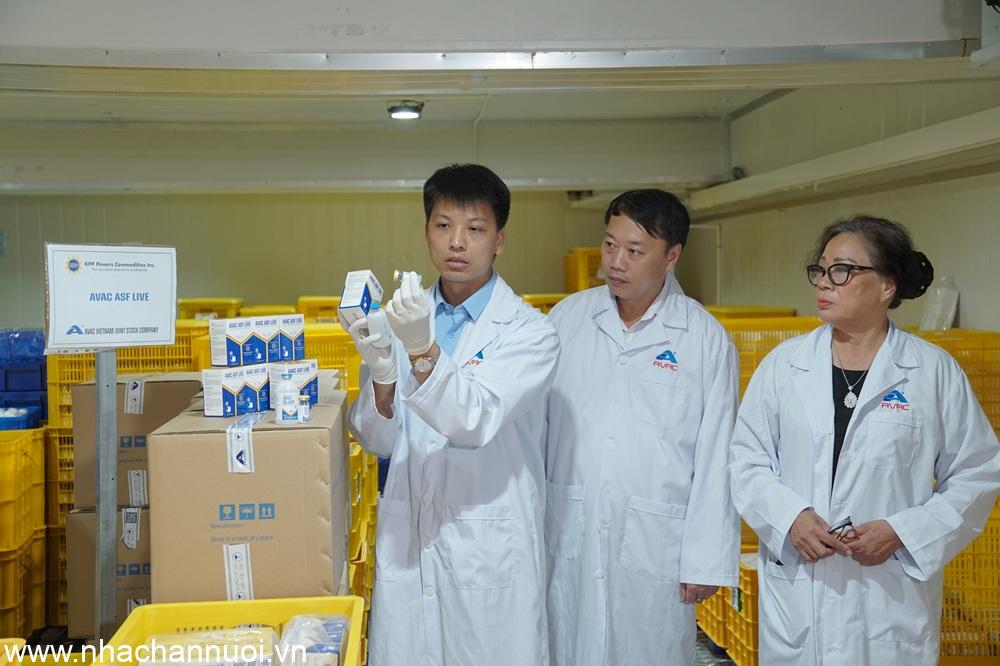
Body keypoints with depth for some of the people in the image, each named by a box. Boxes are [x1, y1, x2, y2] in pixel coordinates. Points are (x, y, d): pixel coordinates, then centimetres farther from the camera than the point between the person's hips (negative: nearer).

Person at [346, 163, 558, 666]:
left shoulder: (529, 332, -8)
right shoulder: (408, 315, 5)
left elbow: (474, 423, -22)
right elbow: (378, 443, 2)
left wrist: (422, 350, -36)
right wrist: (382, 379, -17)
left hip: (489, 553, -3)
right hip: (406, 544, 4)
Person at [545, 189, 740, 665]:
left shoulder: (707, 339, -4)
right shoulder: (567, 317, 3)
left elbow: (716, 459, -3)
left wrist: (706, 560, -3)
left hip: (654, 546, -2)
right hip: (568, 537, 2)